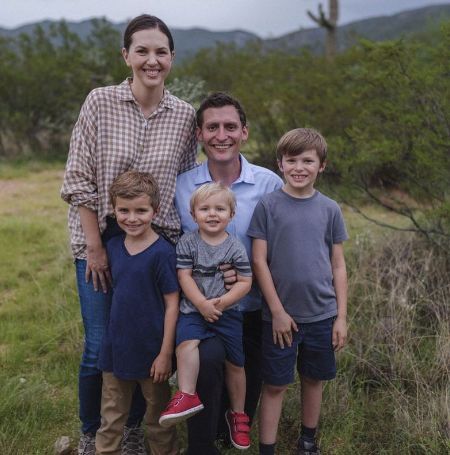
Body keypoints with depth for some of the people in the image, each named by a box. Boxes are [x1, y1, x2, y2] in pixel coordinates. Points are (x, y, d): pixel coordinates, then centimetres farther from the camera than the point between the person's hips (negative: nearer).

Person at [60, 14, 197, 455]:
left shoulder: (185, 116, 0)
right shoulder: (100, 102, -6)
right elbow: (78, 179, -6)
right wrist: (95, 245, -9)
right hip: (99, 242, -2)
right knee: (99, 347, 2)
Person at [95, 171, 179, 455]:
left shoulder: (162, 253, -17)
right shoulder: (113, 247, 0)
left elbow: (172, 304, -14)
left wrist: (165, 353, -13)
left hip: (151, 351, -5)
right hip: (116, 349, 5)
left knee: (158, 420, 15)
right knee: (110, 422, 16)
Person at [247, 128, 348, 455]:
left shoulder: (330, 209, 2)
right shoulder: (268, 206, -5)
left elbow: (338, 266, 5)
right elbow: (259, 261, -7)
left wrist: (341, 316, 2)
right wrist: (277, 311, -10)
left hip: (322, 314, 3)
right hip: (280, 314, -2)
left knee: (313, 379, 16)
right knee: (275, 385, 6)